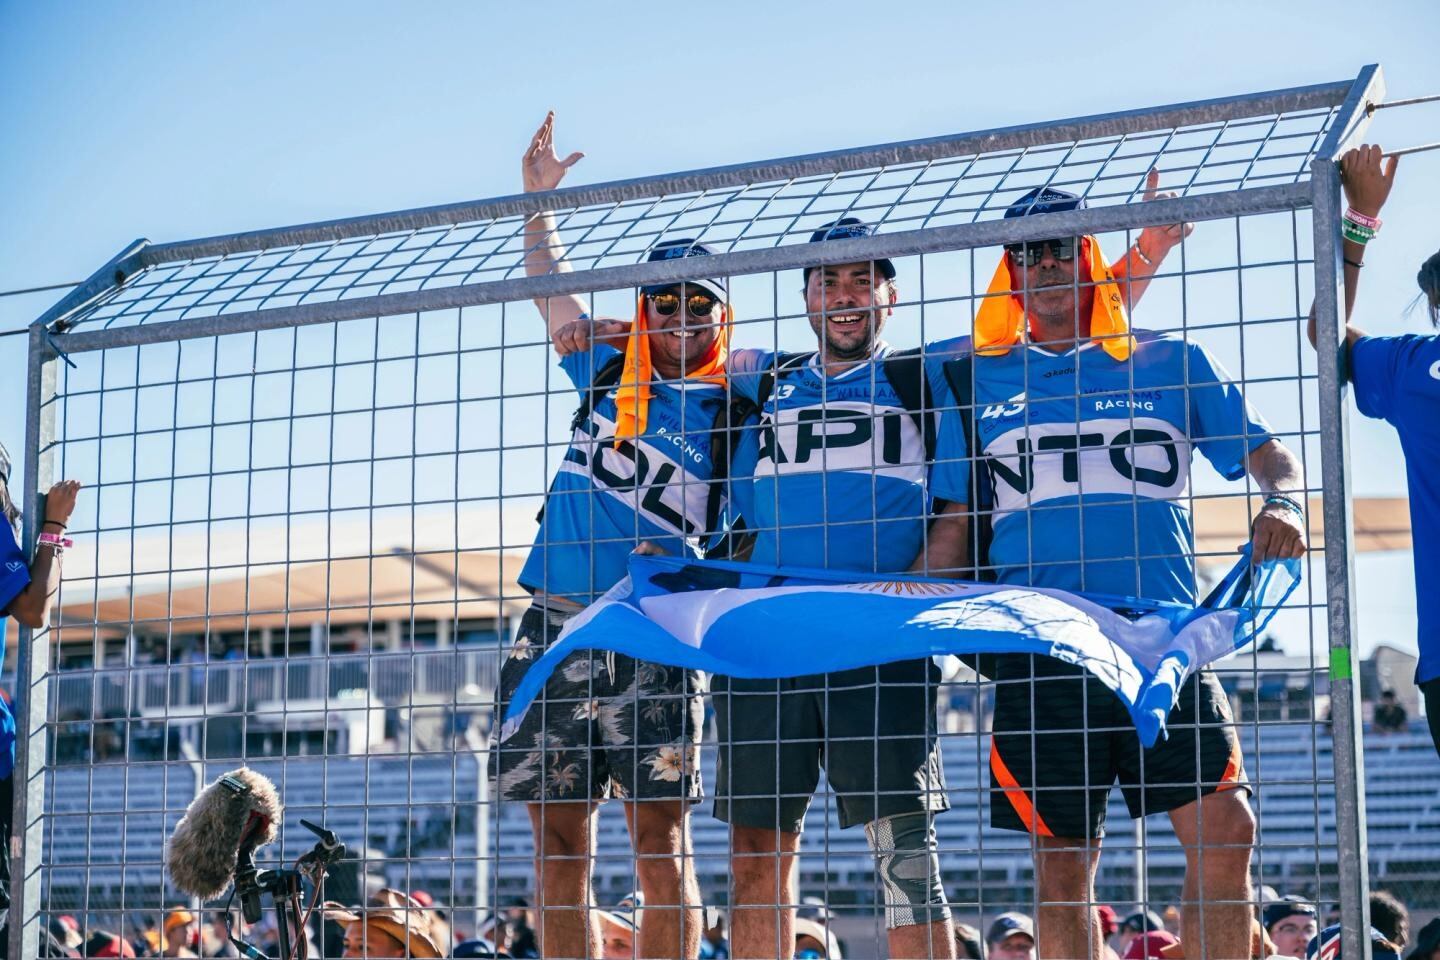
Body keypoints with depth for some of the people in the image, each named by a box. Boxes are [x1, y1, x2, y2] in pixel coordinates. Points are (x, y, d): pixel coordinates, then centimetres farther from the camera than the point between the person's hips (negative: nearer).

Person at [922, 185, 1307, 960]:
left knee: (1224, 829, -12)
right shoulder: (977, 380, 14)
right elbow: (955, 526, 14)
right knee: (1062, 861, 2)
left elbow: (1267, 455, 14)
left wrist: (1282, 502, -8)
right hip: (1035, 649, 1)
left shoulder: (1171, 363, 12)